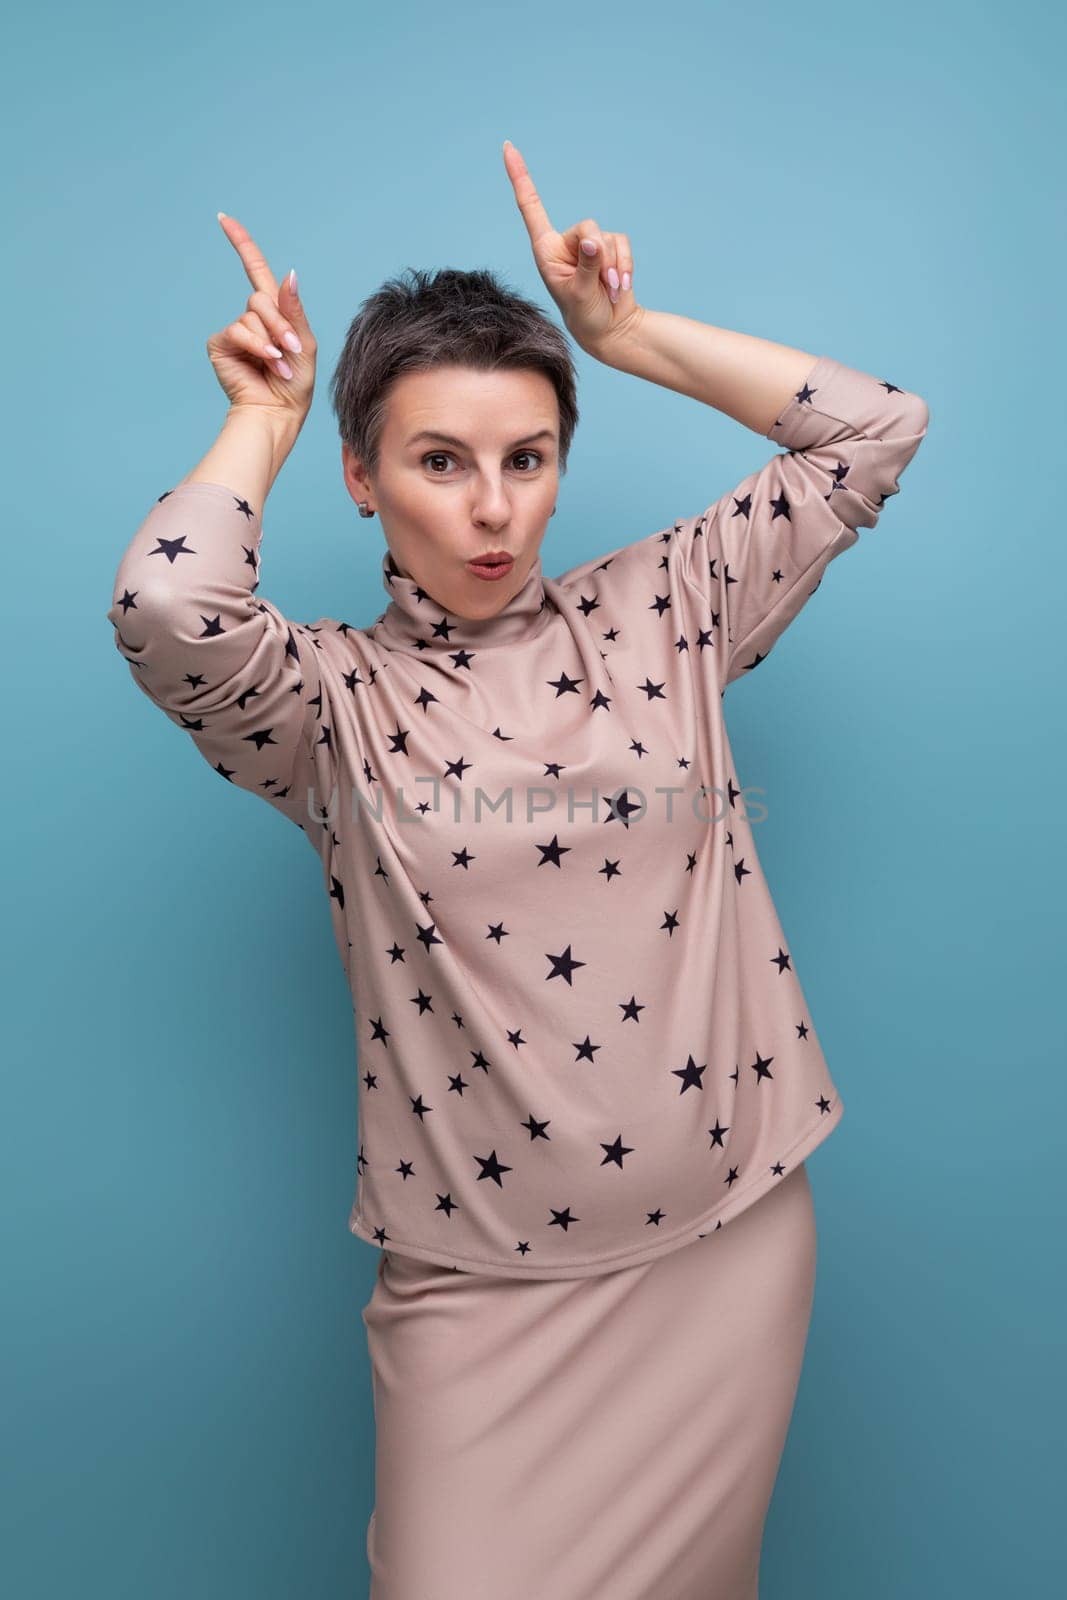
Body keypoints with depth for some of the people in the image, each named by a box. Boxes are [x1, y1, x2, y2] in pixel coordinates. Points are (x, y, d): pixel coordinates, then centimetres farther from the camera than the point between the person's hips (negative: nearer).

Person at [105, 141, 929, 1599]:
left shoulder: (656, 609, 2)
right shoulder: (333, 699, -5)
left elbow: (877, 428, 3)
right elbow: (164, 605, -25)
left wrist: (626, 330, 1)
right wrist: (264, 418, -6)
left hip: (734, 1234, 3)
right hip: (484, 1277, -2)